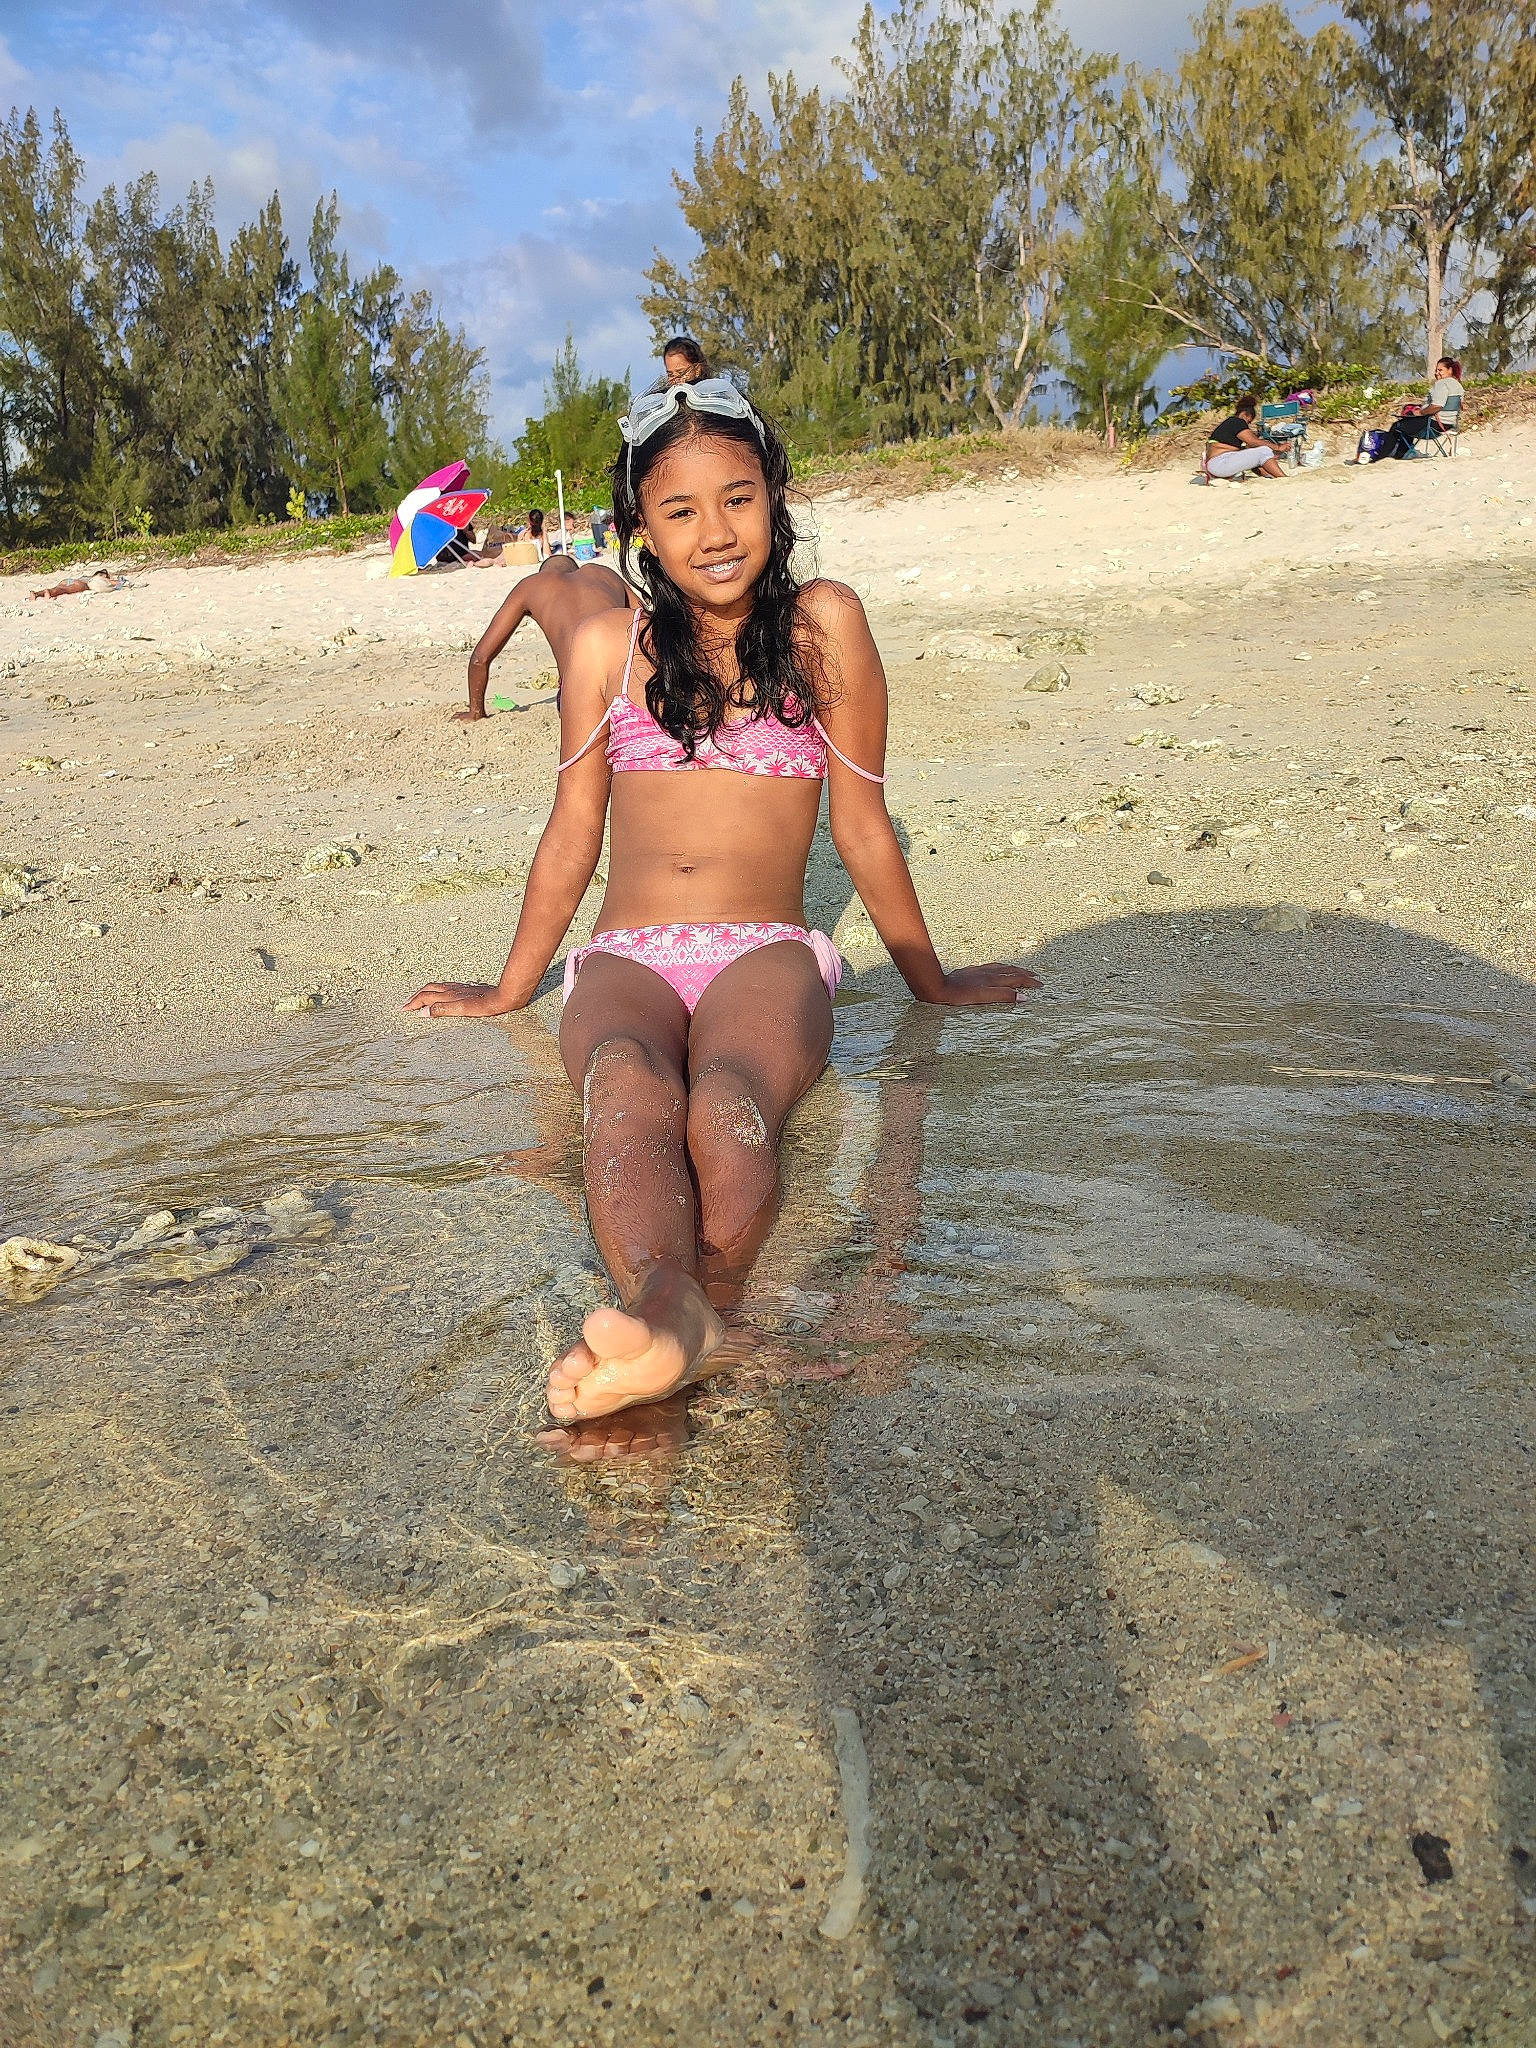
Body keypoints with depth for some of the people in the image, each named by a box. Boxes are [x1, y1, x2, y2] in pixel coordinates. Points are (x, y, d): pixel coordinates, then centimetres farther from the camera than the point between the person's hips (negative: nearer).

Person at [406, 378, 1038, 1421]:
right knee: (629, 1084, -36)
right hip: (624, 961, 1)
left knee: (729, 1104, -37)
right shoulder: (607, 647, 16)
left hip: (768, 954, -1)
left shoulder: (823, 623, 10)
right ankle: (678, 1317, -62)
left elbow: (863, 824, 14)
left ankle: (655, 1323, -61)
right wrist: (510, 990, 27)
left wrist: (932, 982, 19)